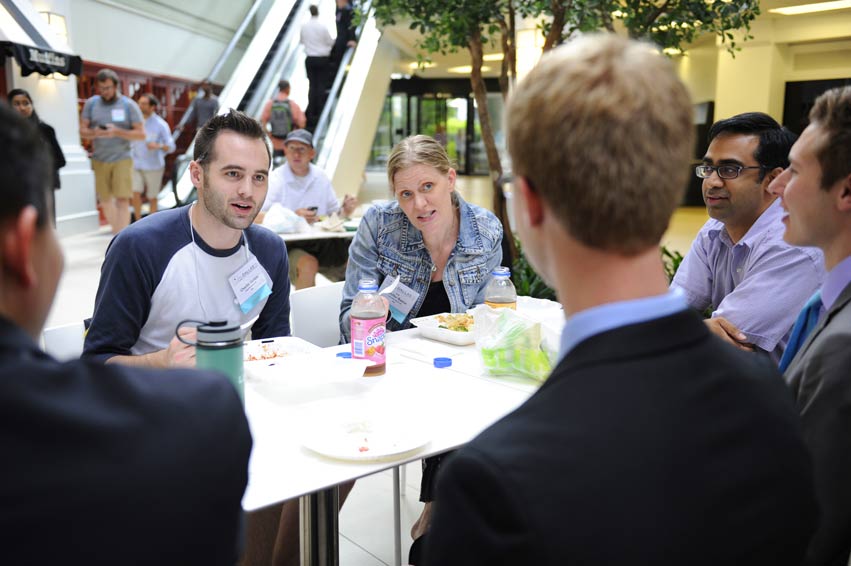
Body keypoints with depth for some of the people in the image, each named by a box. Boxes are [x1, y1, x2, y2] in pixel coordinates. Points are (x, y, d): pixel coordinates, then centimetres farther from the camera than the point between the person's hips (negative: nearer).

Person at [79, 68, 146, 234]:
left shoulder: (129, 105, -1)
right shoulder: (91, 103, 7)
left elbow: (141, 134, -4)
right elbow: (82, 131, 7)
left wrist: (117, 132, -17)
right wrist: (94, 133, -16)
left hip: (122, 159, -3)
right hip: (99, 159, 3)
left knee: (122, 200, -12)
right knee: (105, 200, 11)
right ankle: (116, 232, 32)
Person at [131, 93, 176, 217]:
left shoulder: (161, 124, -9)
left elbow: (171, 147, -11)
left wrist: (158, 146, -29)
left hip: (154, 166, -2)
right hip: (137, 165, 3)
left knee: (152, 198, 8)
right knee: (135, 194, -7)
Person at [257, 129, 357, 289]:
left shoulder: (321, 177, 12)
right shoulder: (275, 179, -5)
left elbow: (334, 214, 20)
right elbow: (256, 217, -17)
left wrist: (345, 210, -3)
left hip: (320, 244, 5)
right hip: (286, 245, -5)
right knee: (309, 265, -35)